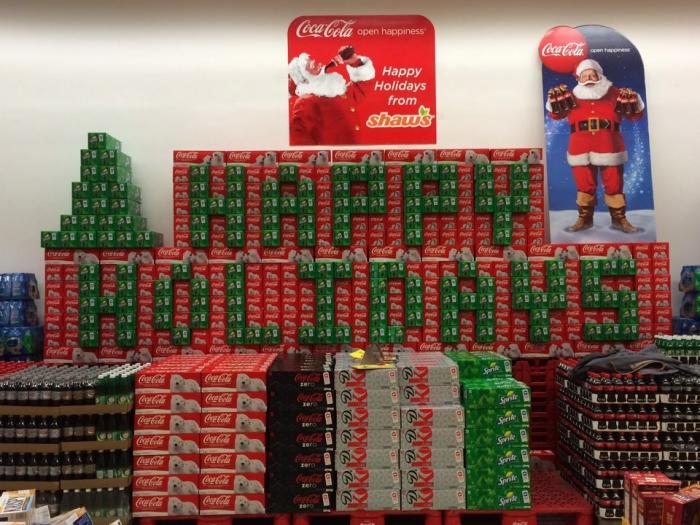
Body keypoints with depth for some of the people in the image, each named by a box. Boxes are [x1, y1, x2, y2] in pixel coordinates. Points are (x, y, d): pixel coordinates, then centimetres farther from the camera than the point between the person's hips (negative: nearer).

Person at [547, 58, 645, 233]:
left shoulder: (614, 94, 5)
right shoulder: (572, 97, 6)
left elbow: (636, 114, 5)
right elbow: (555, 114, 4)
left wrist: (633, 102, -17)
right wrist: (556, 101, -16)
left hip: (609, 149, 0)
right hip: (581, 151, 1)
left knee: (614, 185, 6)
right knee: (584, 186, 9)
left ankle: (619, 219, 19)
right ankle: (584, 219, 23)